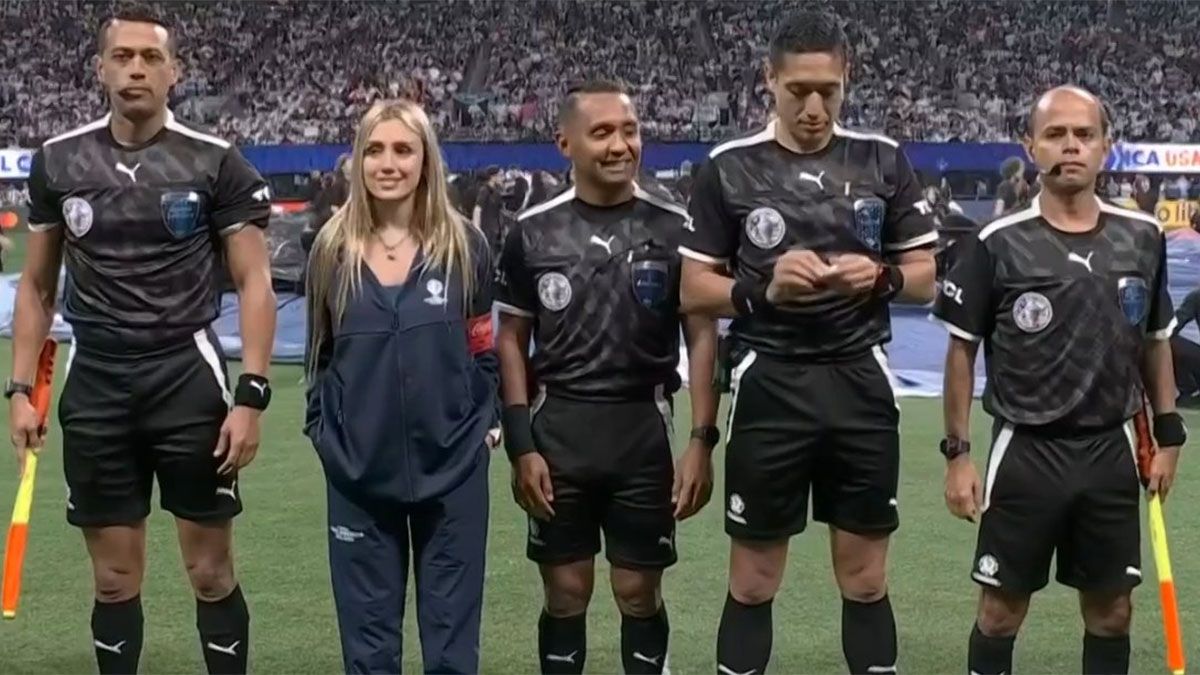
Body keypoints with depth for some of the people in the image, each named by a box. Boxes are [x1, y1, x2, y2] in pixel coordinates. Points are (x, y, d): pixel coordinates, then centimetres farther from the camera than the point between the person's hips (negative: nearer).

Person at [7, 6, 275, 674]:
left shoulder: (216, 162, -5)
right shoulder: (58, 161, 4)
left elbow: (254, 282, -5)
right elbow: (37, 286, 12)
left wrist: (252, 395, -13)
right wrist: (21, 387, 4)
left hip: (190, 380, -2)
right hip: (95, 386, 3)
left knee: (212, 571, 4)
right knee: (115, 576, 10)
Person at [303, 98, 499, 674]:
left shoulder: (464, 246, -2)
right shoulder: (333, 249, 2)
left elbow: (483, 351, 5)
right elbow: (321, 355, 11)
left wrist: (486, 424, -1)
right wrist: (320, 429, 5)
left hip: (452, 467, -1)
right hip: (358, 470, 1)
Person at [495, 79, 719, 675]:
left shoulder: (674, 228, -2)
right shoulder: (533, 232, 0)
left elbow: (702, 337, 0)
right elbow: (511, 341, 5)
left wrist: (701, 440, -7)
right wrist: (521, 445, -3)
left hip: (643, 428, 0)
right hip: (557, 429, 1)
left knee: (640, 592, 7)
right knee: (566, 590, 8)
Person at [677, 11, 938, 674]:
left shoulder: (883, 160, 3)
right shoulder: (728, 166, -1)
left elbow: (925, 276, 8)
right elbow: (694, 291, 1)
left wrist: (879, 277, -13)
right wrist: (763, 288, -17)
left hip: (860, 385, 2)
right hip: (769, 387, -1)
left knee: (865, 580, 10)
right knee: (753, 582, 7)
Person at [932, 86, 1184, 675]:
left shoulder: (1144, 238, 2)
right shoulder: (997, 245, -9)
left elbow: (1155, 341, 13)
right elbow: (962, 349, -2)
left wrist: (1168, 434, 9)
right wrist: (957, 453, -4)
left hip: (1112, 450, 3)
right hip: (1024, 451, -3)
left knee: (1112, 612, 11)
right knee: (1001, 610, 6)